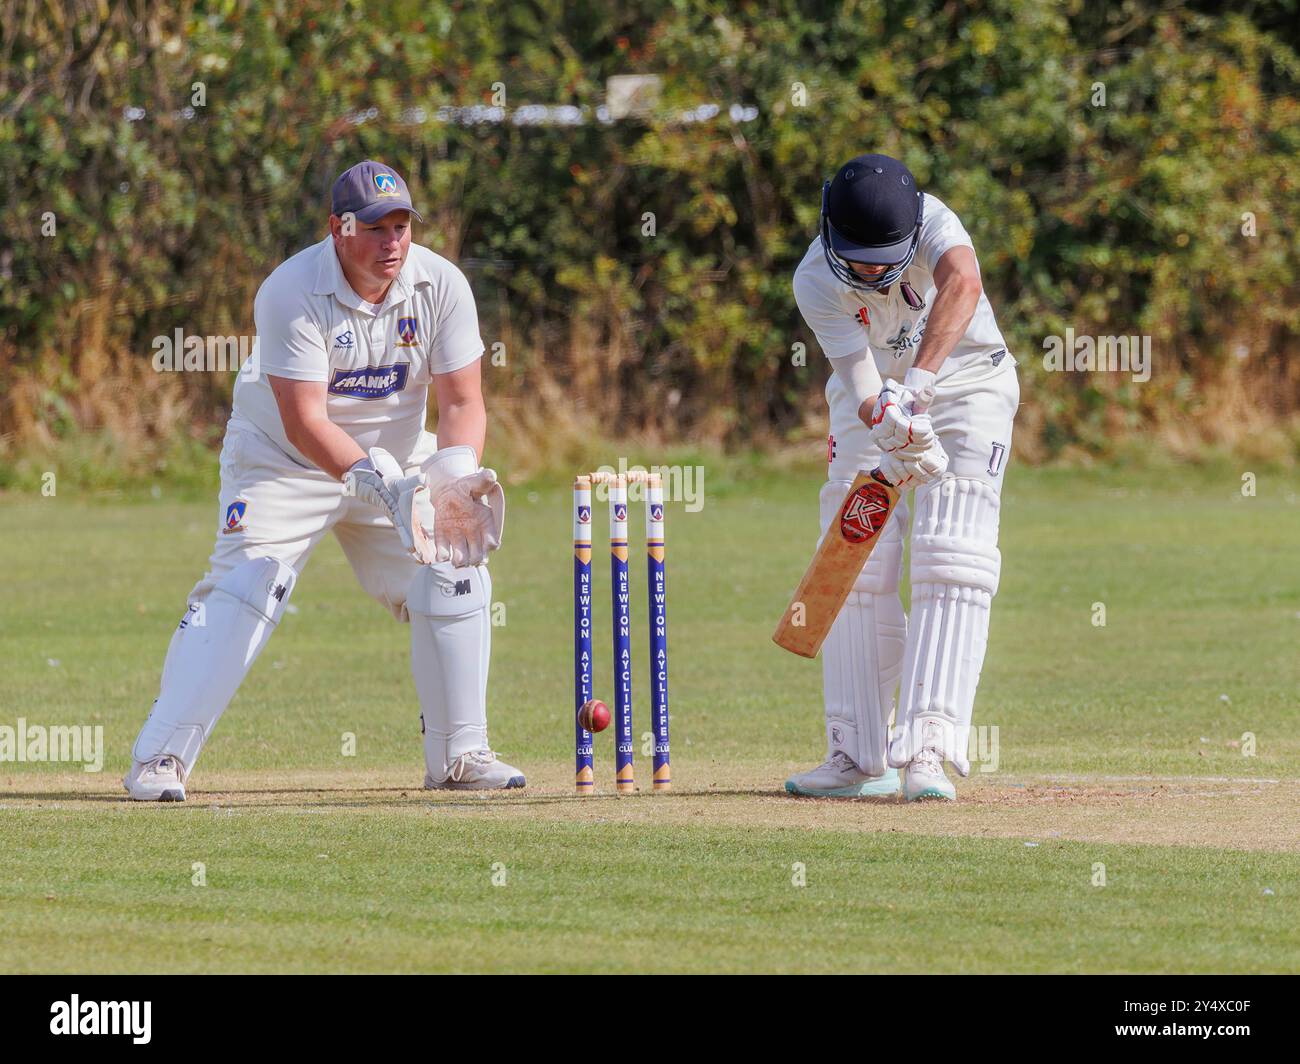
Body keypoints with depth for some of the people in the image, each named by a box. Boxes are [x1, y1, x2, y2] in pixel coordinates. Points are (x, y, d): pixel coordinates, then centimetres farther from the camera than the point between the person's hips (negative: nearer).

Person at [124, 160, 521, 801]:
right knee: (242, 589, -19)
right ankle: (160, 758, -19)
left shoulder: (440, 286, -14)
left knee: (454, 577, -6)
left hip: (395, 456, 5)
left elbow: (462, 403, -11)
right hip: (283, 459, -4)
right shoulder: (291, 293, -26)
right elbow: (303, 421, -30)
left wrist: (456, 472, -32)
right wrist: (373, 479, -44)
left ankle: (459, 755, 8)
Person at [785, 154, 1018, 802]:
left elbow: (962, 283, -50)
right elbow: (862, 387, -31)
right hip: (873, 398, 2)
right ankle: (860, 755, 5)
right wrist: (894, 431, -53)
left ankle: (927, 753, -23)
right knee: (857, 571, -2)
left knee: (950, 563, -15)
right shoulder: (816, 283, -24)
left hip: (964, 381, -2)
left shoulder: (929, 219, -29)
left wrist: (916, 382, -62)